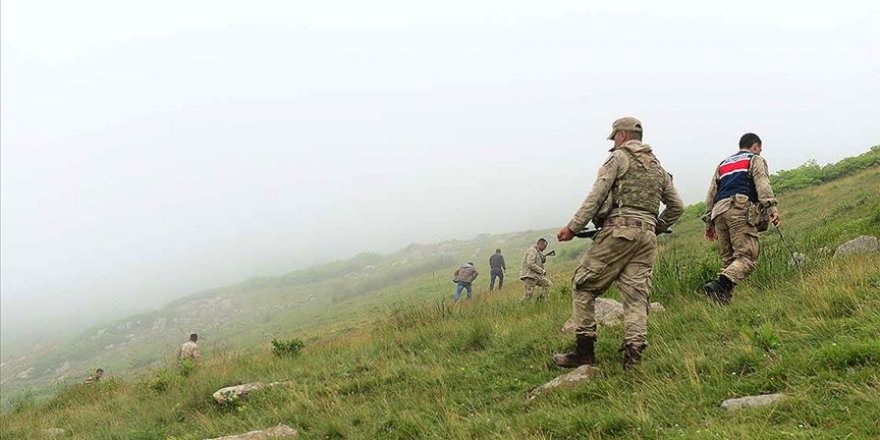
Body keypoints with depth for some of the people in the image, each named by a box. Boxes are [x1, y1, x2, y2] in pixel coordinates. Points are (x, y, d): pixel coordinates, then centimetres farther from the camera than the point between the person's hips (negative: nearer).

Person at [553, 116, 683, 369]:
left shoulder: (619, 157, 3)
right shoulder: (657, 167, 23)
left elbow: (597, 195, -7)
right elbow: (677, 206, 25)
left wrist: (573, 227, -8)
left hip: (619, 229, -6)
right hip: (647, 236, 6)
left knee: (583, 285, 1)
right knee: (636, 294, 2)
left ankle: (584, 351, -3)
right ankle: (633, 355, -10)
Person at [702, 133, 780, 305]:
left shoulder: (722, 164, 33)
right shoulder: (755, 160, 16)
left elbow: (711, 194, 26)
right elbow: (762, 184, -3)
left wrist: (709, 222, 26)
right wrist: (771, 208, -13)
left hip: (719, 211, 6)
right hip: (741, 209, -6)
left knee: (728, 260, 9)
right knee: (747, 258, -13)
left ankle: (725, 299, -4)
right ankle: (719, 284, -36)